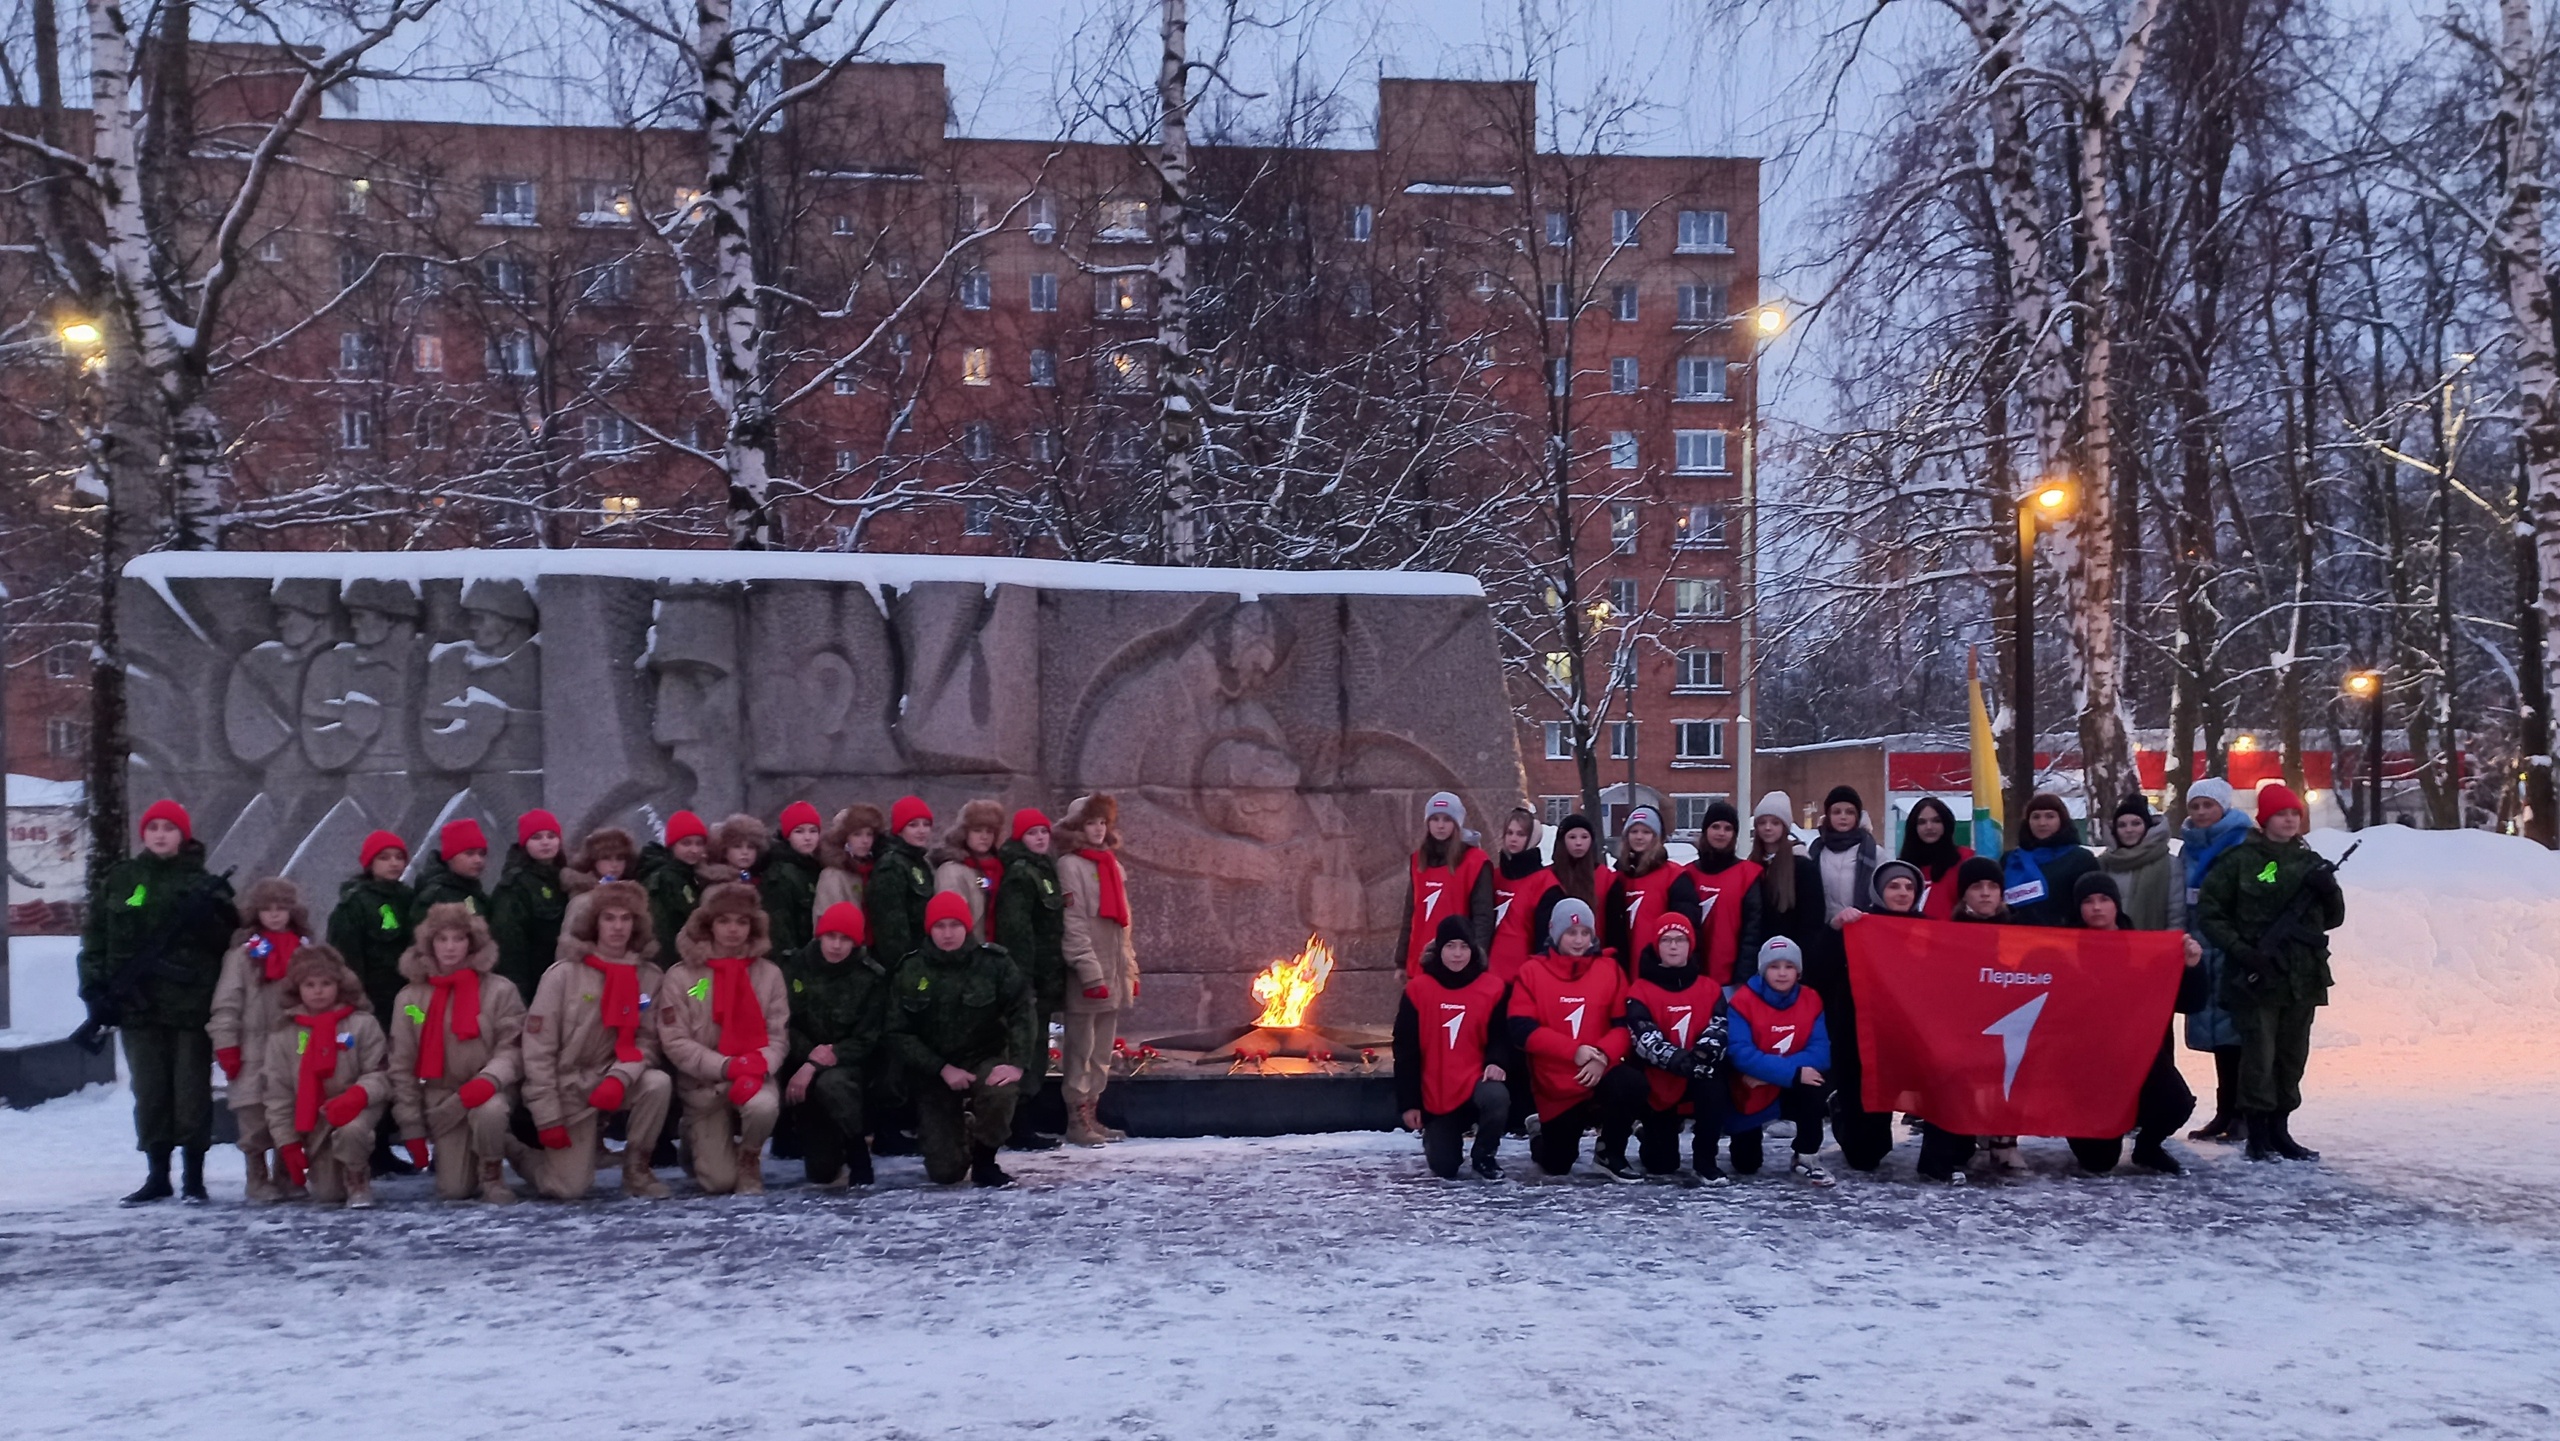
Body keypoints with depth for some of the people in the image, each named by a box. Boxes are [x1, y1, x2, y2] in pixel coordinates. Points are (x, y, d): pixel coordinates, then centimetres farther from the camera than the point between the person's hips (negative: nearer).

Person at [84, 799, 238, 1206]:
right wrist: (95, 986, -1)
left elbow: (225, 940, -2)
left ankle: (194, 1176, 10)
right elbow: (97, 936, 8)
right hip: (138, 1004, 2)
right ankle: (157, 1175, 16)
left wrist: (210, 915, -21)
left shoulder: (202, 883, 3)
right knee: (149, 1092, 7)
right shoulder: (120, 880, 9)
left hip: (191, 1003, -2)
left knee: (192, 1091, 2)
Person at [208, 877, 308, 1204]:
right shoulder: (244, 952, 0)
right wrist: (225, 1044, -10)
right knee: (255, 1121, -3)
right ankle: (259, 1182, 8)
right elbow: (227, 1002, -4)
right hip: (254, 1052, -3)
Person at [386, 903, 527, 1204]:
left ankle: (492, 1176, -9)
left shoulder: (500, 990, -6)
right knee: (452, 1190, -6)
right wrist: (411, 1128, 1)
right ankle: (459, 1162, 31)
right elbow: (402, 1067, 4)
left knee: (490, 1110, -38)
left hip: (488, 1091, -2)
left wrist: (487, 1080, -31)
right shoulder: (410, 997, 0)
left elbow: (512, 1049, -9)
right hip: (441, 1099, 2)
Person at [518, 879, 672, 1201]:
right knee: (569, 1189, -9)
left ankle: (636, 1170, -8)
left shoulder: (650, 976, -4)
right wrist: (548, 1118, -15)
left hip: (614, 1082, 3)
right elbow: (538, 1050, -12)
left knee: (658, 1084, -29)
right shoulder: (564, 974, -12)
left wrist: (619, 1078, -26)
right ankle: (522, 1153, 25)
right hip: (568, 1089, -2)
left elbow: (647, 1040, -5)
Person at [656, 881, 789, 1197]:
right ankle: (697, 1144, 29)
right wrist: (727, 1066, -21)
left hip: (754, 1077, 1)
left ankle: (749, 1159, -2)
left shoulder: (769, 974, 1)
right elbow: (675, 1043, -9)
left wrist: (757, 1069, -23)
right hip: (703, 1082, -1)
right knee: (719, 1182, -8)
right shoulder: (681, 976, -5)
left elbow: (778, 1037, -2)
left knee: (764, 1106, -36)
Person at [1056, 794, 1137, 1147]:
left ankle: (1092, 1115, 18)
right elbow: (1073, 923, -14)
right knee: (1081, 1049, -2)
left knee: (1102, 1051, 11)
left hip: (1114, 974, 7)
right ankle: (1077, 1120, 3)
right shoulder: (1070, 866, -7)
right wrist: (1091, 972, -20)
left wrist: (1131, 970, 15)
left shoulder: (1114, 866, 17)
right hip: (1087, 976, -7)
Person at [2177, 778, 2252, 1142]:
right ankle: (2226, 1112, 15)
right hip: (2202, 952, 6)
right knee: (2218, 1032, 9)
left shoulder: (2243, 843, -4)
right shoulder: (2189, 849, 15)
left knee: (2235, 1028, -5)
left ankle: (2242, 1113, 2)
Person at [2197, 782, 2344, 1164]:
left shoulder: (2310, 861, 11)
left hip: (2302, 976, 5)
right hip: (2256, 976, -5)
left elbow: (2333, 918, 15)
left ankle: (2280, 1131, 21)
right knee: (2259, 1055, -6)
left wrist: (2328, 890, -6)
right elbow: (2211, 910, -4)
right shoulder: (2240, 860, -4)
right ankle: (2258, 1135, 1)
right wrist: (2238, 948, -15)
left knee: (2292, 1055, 11)